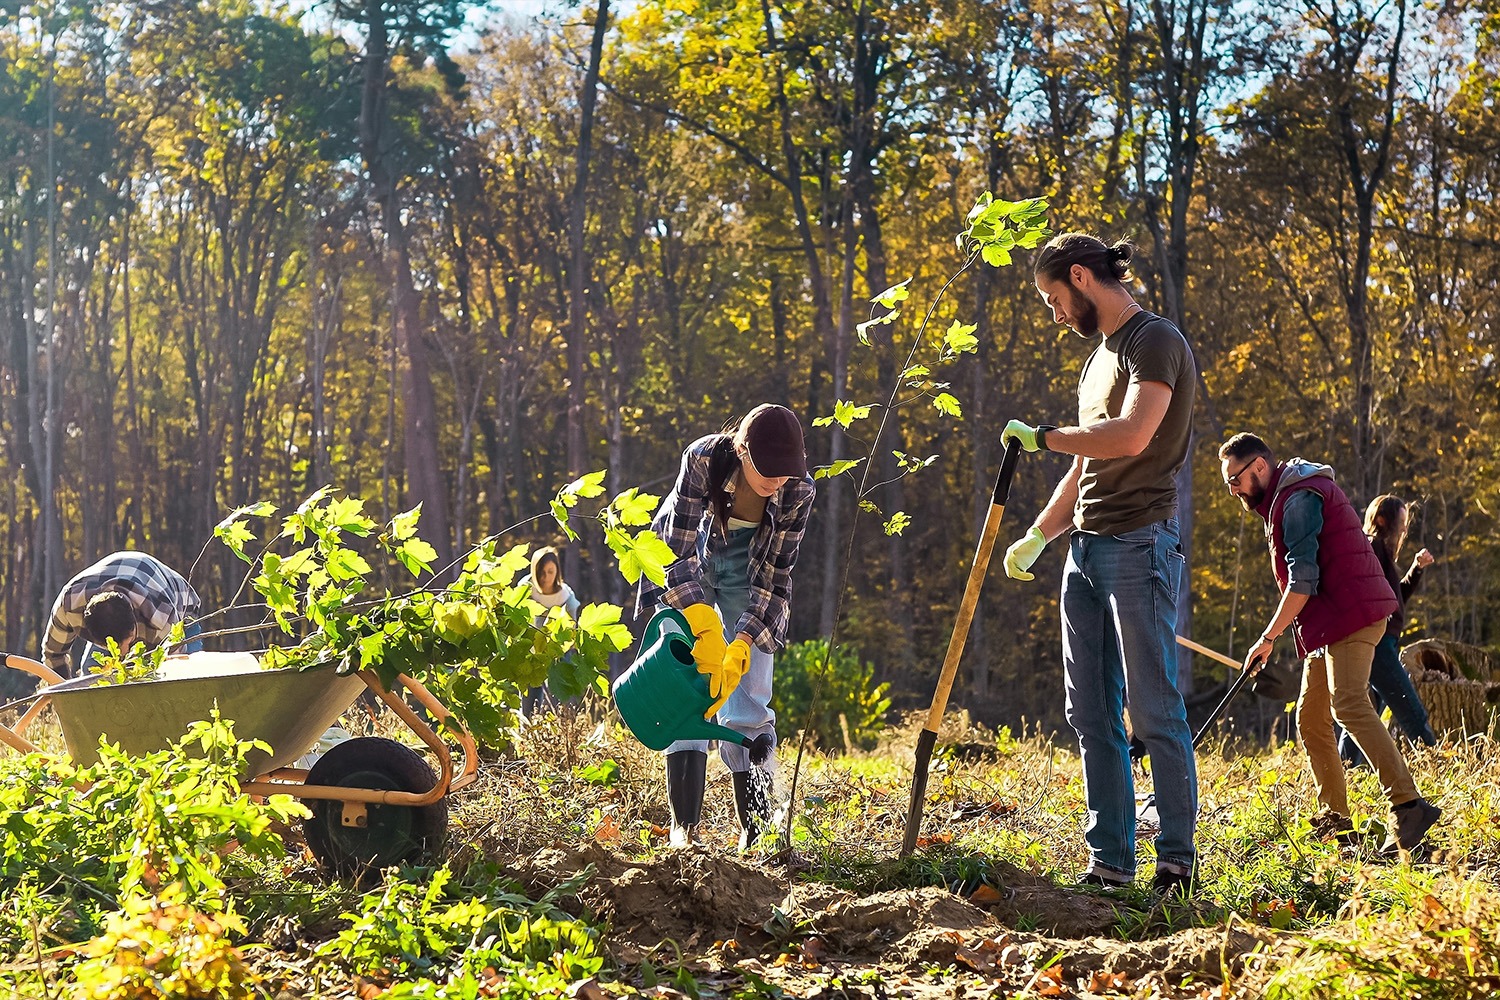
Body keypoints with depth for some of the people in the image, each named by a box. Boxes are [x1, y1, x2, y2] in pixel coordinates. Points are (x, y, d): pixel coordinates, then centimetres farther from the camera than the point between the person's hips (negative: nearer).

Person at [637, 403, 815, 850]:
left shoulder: (798, 491, -25)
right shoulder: (703, 459, -32)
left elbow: (774, 575, -20)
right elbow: (679, 550, -30)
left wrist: (740, 648, -31)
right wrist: (706, 631, -41)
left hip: (746, 574, 1)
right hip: (683, 568, -1)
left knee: (749, 703, -8)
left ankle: (756, 829, -4)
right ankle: (684, 826, -16)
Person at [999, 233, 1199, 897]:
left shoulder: (1155, 342, -7)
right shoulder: (1099, 355, 22)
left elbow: (1131, 438, -23)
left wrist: (1042, 437, -12)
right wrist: (1037, 536, 20)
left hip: (1139, 544, -9)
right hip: (1086, 548, 9)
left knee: (1154, 713, -6)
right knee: (1091, 717, 6)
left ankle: (1178, 861, 1)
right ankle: (1109, 865, 10)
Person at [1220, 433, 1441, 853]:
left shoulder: (1298, 498, -12)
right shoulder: (1284, 498, 22)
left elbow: (1303, 580, -18)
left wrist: (1268, 637, -15)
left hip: (1350, 613, -11)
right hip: (1331, 621, 11)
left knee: (1349, 705, -23)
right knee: (1311, 718, 9)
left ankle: (1409, 806, -30)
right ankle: (1335, 820, 10)